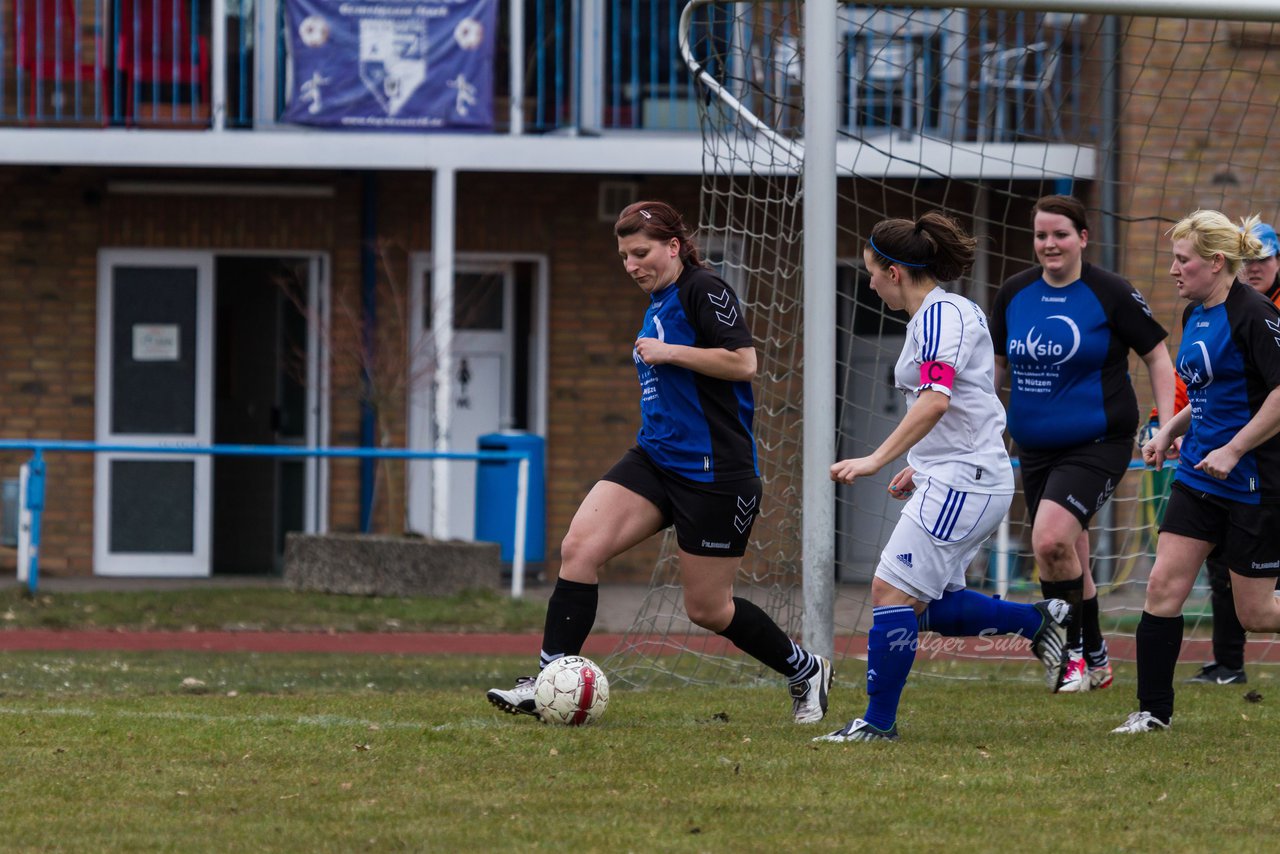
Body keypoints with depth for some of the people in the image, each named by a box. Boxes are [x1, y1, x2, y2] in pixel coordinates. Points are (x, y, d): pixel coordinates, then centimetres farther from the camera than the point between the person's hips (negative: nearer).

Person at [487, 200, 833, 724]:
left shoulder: (703, 290, -11)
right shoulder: (658, 304, 16)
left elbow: (743, 363, -21)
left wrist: (667, 352, -18)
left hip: (713, 472, -8)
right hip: (656, 459, 8)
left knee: (708, 609, 1)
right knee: (579, 548, -12)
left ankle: (805, 671, 24)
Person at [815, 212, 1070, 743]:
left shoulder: (942, 314, -14)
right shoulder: (936, 315, 17)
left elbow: (936, 400, -28)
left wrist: (878, 459, -30)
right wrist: (922, 467, 25)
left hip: (963, 482, -10)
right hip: (952, 479, 10)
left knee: (892, 590, -11)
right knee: (933, 606, 12)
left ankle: (879, 722, -7)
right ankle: (1040, 621, 19)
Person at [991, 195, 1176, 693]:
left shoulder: (1110, 293, -8)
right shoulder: (1014, 294, 5)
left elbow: (1157, 356, 0)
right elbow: (998, 363, 19)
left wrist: (1168, 426, -9)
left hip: (1098, 445, -6)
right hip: (1035, 447, 6)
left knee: (1051, 539, -24)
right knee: (1067, 559, 10)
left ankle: (1073, 650, -8)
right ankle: (1095, 663, 26)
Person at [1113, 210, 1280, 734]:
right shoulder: (1195, 316, 11)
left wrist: (1233, 450, -21)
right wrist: (1171, 431, 11)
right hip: (1198, 475, 8)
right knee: (1163, 586, -1)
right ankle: (1154, 711, 3)